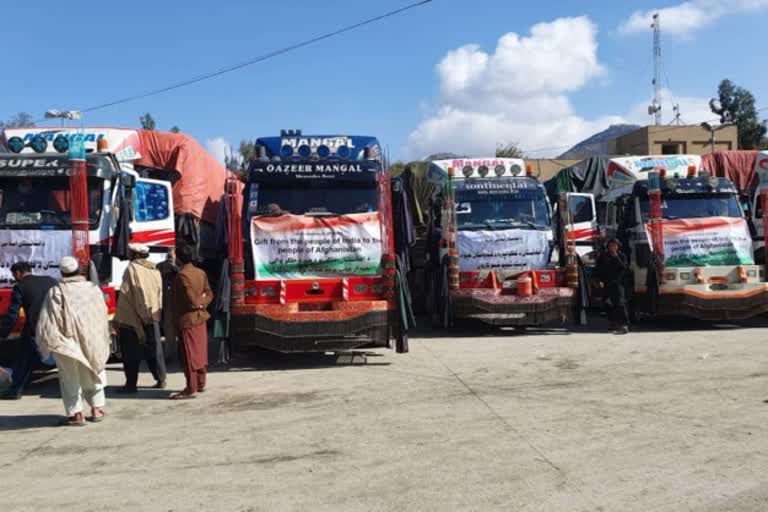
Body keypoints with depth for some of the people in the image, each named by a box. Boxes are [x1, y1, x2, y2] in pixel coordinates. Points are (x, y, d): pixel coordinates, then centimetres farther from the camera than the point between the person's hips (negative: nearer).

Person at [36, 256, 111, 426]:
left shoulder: (56, 292, -7)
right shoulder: (93, 288, 2)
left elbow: (47, 321, -10)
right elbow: (103, 318, 3)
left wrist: (47, 342, 0)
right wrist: (101, 342, 11)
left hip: (68, 341, -3)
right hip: (91, 339, 3)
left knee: (70, 377, 9)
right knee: (92, 373, 19)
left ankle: (76, 414, 9)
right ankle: (96, 409, 21)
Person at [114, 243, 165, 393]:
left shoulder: (132, 269, -9)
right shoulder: (155, 270, 9)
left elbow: (125, 296, -12)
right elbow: (159, 295, 10)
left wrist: (118, 320, -9)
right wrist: (156, 313, 15)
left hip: (133, 318, -6)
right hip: (152, 317, 6)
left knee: (132, 352, 1)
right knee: (154, 350, 14)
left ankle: (131, 384, 5)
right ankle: (161, 380, 17)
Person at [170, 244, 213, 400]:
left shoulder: (182, 275, -18)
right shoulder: (201, 273, 7)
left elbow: (191, 298, -22)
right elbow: (209, 294, 8)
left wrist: (198, 304, -3)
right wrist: (202, 303, -6)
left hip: (187, 319, -8)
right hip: (200, 317, 8)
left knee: (189, 354, -3)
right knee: (200, 352, 15)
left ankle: (191, 389, 2)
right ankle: (201, 383, 25)